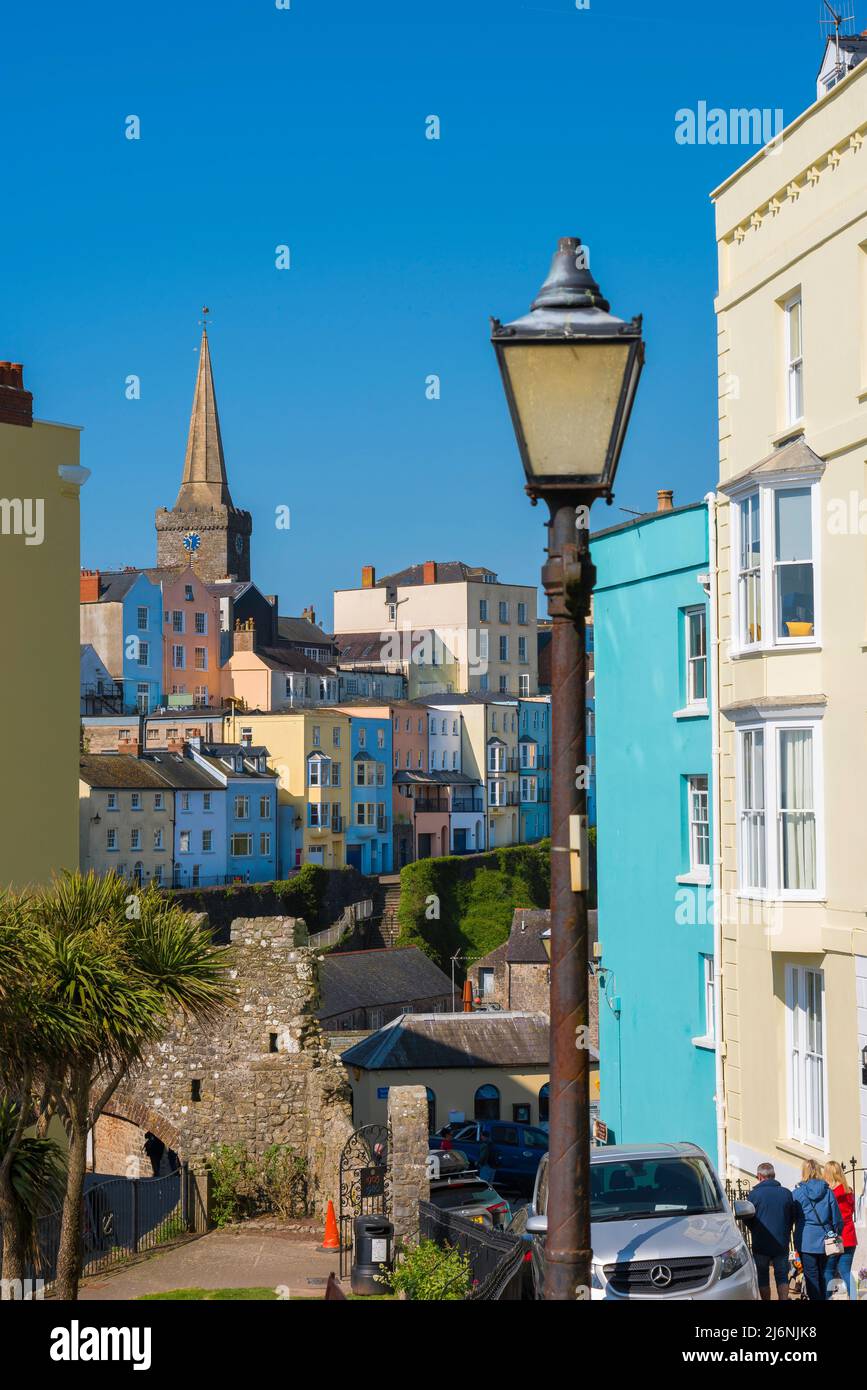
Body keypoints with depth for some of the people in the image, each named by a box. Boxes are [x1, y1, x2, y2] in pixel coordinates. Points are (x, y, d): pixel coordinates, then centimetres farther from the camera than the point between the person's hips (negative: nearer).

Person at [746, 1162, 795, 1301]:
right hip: (782, 1243, 2)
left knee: (762, 1277, 8)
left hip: (761, 1243, -2)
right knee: (782, 1276, 9)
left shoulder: (755, 1194, -10)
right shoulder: (786, 1193, -1)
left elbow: (748, 1218, -2)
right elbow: (792, 1217, 8)